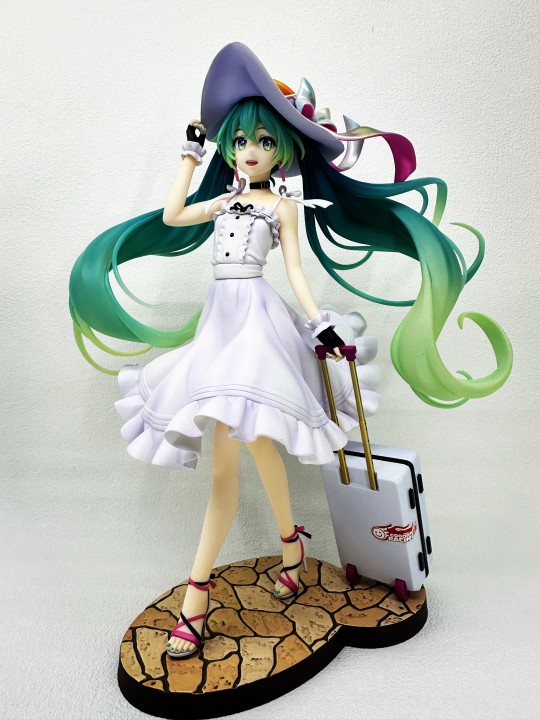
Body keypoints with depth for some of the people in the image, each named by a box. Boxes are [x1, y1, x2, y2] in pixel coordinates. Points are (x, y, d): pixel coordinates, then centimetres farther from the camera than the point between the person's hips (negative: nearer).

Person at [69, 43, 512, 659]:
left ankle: (196, 592, -6)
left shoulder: (284, 204, 6)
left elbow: (294, 269, 0)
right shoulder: (224, 199, 19)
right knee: (256, 442, 12)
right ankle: (291, 542, 32)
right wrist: (191, 153, 26)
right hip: (221, 318, 6)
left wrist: (318, 322, -13)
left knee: (224, 457, -12)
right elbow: (171, 215, 22)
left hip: (256, 318, -6)